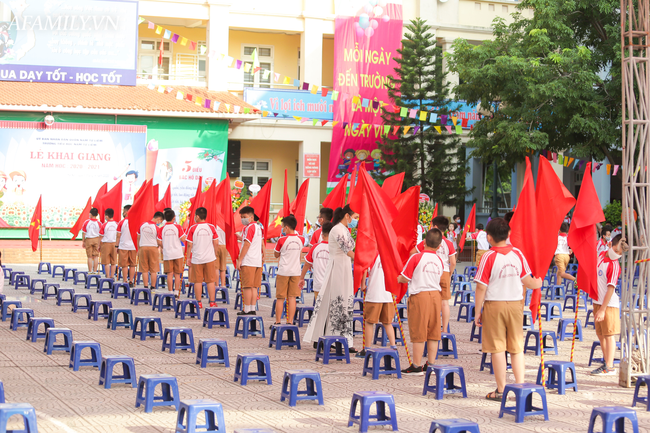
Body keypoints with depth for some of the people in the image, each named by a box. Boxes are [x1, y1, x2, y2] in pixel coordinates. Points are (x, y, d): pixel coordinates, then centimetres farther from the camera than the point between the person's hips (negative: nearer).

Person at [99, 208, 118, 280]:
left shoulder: (104, 225, -10)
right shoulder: (116, 224, 0)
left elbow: (101, 237, -5)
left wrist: (99, 246, 5)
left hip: (106, 244, -3)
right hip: (114, 244, 3)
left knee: (106, 262, 2)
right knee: (113, 262, 9)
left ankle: (108, 276, 0)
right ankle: (112, 276, 10)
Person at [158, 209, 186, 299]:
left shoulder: (161, 229, -1)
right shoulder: (178, 227, -6)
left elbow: (159, 242, -1)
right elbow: (183, 239, -9)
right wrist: (184, 233, 11)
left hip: (167, 254, 1)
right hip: (178, 253, -1)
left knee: (170, 274, 5)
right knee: (177, 274, 7)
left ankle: (170, 292, 3)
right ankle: (177, 293, 4)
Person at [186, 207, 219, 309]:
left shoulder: (192, 228, -7)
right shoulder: (211, 227, -1)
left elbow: (189, 245, -5)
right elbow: (216, 244, 1)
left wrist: (188, 257, 5)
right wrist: (214, 254, 16)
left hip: (196, 258, -2)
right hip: (210, 258, 2)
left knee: (198, 281, 5)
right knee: (210, 281, 7)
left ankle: (199, 302, 7)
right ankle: (212, 302, 6)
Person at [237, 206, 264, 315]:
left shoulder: (249, 228, -11)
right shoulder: (258, 227, 15)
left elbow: (246, 245, -16)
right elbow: (262, 244, 20)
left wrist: (240, 260, -14)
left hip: (248, 261, -9)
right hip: (258, 261, 9)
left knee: (247, 286, -5)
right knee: (254, 286, 10)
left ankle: (247, 309, -5)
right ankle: (253, 309, 10)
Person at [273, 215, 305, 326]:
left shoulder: (282, 240, -12)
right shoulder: (301, 239, 0)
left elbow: (276, 255, 1)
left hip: (283, 272, -3)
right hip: (296, 272, 3)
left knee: (280, 298, 4)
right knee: (292, 298, 5)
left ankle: (277, 322, 6)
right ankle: (290, 321, 3)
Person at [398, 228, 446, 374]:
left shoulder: (416, 258, -9)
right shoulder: (439, 261, 5)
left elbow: (404, 278, -6)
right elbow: (437, 279, 12)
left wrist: (396, 279, 15)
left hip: (419, 295, -5)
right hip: (436, 295, 5)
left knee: (418, 334, 0)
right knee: (433, 333, 9)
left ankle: (417, 366, 3)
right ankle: (431, 365, 13)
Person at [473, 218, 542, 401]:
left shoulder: (489, 257, -11)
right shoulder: (518, 254, 2)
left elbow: (481, 288, -12)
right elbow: (527, 280, 10)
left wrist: (477, 311, -3)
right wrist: (538, 283, 33)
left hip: (494, 305, -4)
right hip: (515, 304, 4)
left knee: (497, 349, 2)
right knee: (517, 348, 11)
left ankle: (501, 390, 5)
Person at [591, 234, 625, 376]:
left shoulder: (614, 265, -19)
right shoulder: (601, 255, 6)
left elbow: (611, 289, -23)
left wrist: (602, 309, -25)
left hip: (609, 304, -8)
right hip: (597, 301, 8)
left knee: (609, 335, -6)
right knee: (601, 334, 13)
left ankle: (610, 367, -4)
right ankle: (606, 363, 22)